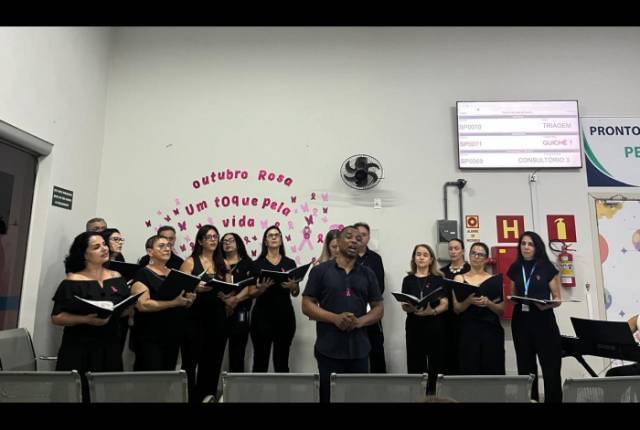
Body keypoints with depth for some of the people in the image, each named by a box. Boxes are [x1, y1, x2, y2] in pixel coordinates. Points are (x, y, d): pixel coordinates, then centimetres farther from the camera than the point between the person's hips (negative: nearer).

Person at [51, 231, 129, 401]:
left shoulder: (117, 278, 5)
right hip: (80, 350, -3)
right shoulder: (73, 281, -7)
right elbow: (57, 317, -8)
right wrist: (86, 319, -22)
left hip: (110, 347, 4)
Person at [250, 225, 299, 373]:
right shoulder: (258, 263, 3)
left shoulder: (290, 263, 7)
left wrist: (292, 286, -13)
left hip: (285, 316, 2)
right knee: (260, 360, 0)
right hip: (262, 316, -1)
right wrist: (262, 288, -18)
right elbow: (252, 293, 1)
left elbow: (296, 293, 9)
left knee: (282, 361, 8)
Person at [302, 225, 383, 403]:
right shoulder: (320, 271, 0)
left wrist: (359, 322, -11)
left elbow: (379, 308, 8)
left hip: (359, 349, 3)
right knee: (328, 396, 7)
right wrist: (335, 318, -17)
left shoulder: (368, 274, 8)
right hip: (329, 349, -2)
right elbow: (307, 305, -3)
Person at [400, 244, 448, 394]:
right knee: (415, 364, 1)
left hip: (435, 326, -1)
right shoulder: (408, 280, 7)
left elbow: (445, 304, -2)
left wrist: (432, 311, -20)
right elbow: (404, 306, 6)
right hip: (414, 326, 1)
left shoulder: (438, 278, 4)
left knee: (435, 364, 1)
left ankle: (433, 393, 15)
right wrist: (412, 308, -16)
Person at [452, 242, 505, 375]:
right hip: (468, 330, 0)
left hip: (491, 331, 0)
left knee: (493, 370, 1)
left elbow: (501, 310, 3)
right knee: (470, 370, 0)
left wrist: (488, 303, -16)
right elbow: (456, 308, 0)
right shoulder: (460, 278, 6)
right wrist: (469, 301, -19)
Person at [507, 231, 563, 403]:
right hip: (521, 322, 3)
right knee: (525, 368, 10)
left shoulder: (547, 267, -2)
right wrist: (513, 299, -7)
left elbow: (557, 298, -1)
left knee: (551, 369, -2)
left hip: (544, 321, -3)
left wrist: (547, 305, -21)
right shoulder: (515, 268, 7)